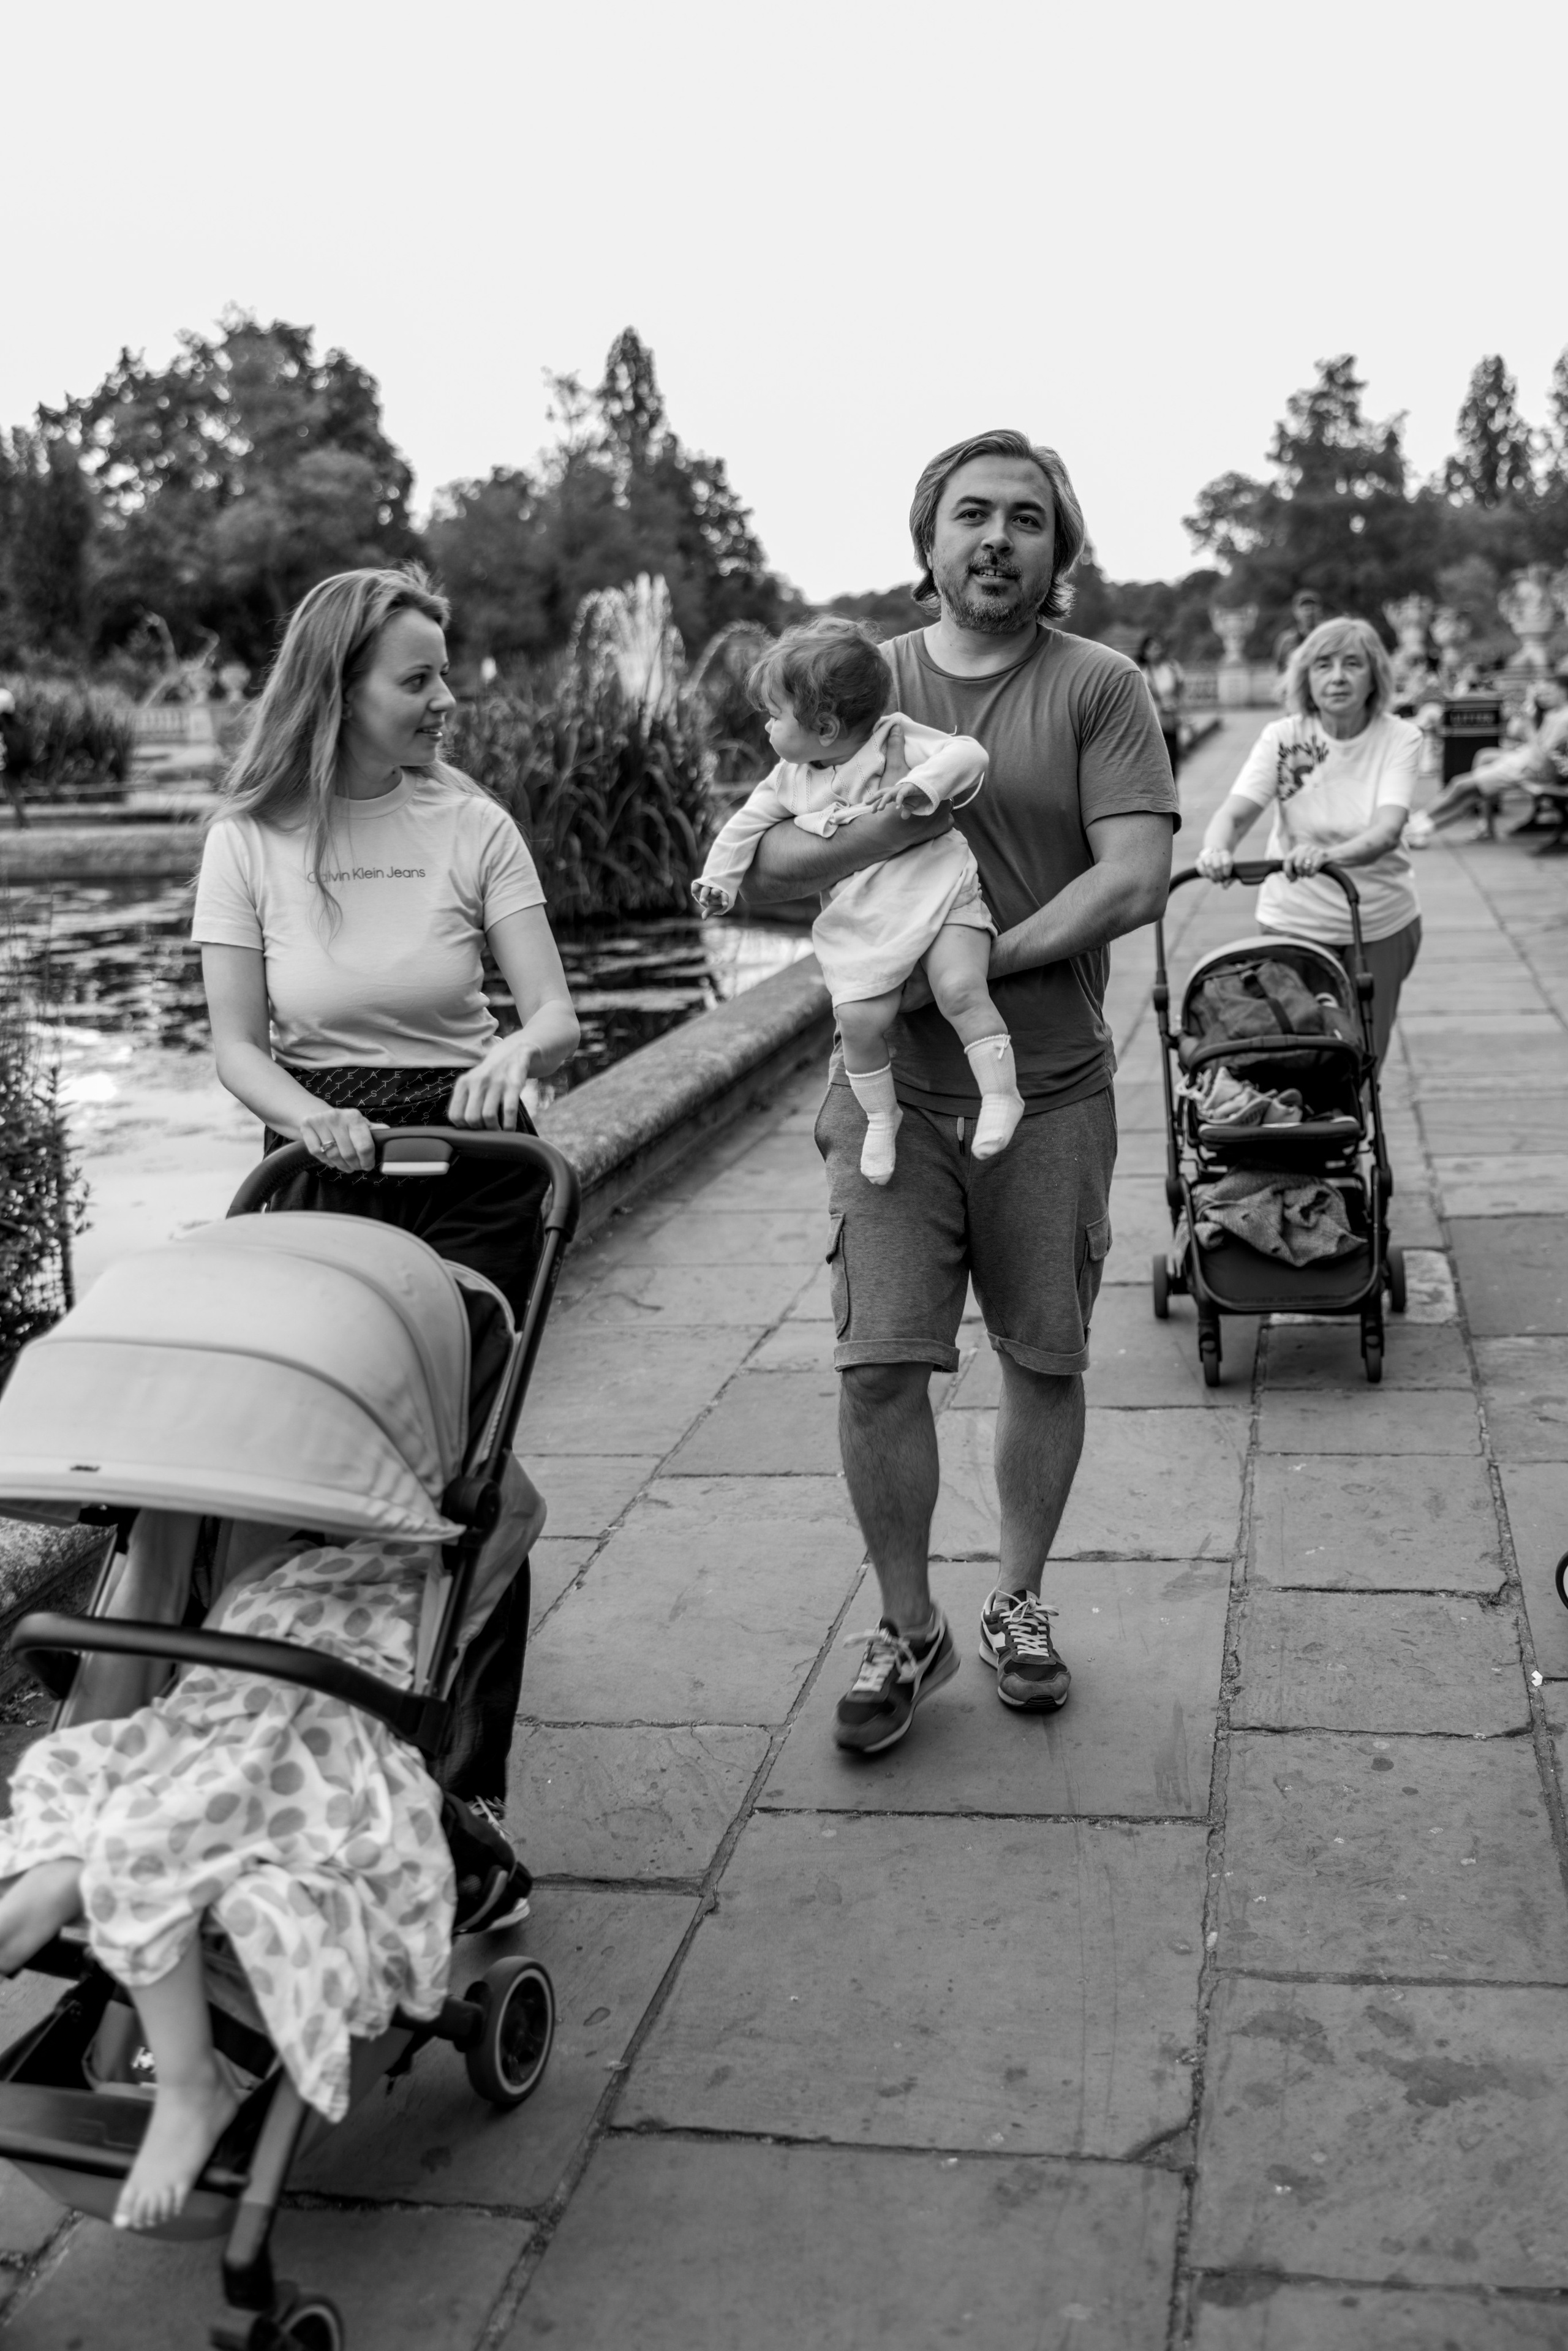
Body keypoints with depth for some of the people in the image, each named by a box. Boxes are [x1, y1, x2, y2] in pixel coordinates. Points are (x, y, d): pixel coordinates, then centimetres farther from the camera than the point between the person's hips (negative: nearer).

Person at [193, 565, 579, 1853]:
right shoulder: (252, 838, -1)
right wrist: (309, 1115, -22)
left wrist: (513, 1051, -29)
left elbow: (559, 1017, -6)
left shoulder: (471, 824, -2)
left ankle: (473, 1781, 11)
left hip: (472, 1177, 0)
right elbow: (236, 1045, -2)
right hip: (322, 1171, 1)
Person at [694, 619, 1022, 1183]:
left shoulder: (897, 740, -4)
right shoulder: (791, 778, 12)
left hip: (935, 889, -4)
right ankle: (880, 1116, 9)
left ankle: (1000, 1094, -15)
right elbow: (750, 821, 24)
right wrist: (719, 878, 16)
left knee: (960, 989, -24)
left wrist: (921, 785, -29)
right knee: (859, 1020, -12)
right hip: (858, 921, 4)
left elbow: (966, 754, -13)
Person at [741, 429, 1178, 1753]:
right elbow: (758, 871, 1)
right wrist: (885, 827, -18)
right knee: (879, 1367, -3)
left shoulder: (1100, 691, 0)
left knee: (1047, 1363, 10)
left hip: (1052, 1088, -1)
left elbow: (1134, 882, -12)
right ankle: (909, 1633, 15)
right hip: (892, 1086, 1)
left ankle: (1019, 1604, 30)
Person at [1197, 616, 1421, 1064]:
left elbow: (1388, 830, -24)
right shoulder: (1282, 738, -7)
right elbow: (1235, 812, -19)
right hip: (1294, 924, 0)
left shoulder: (1400, 738, -9)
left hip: (1382, 927, 1)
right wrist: (1216, 850, -44)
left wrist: (1329, 854, -46)